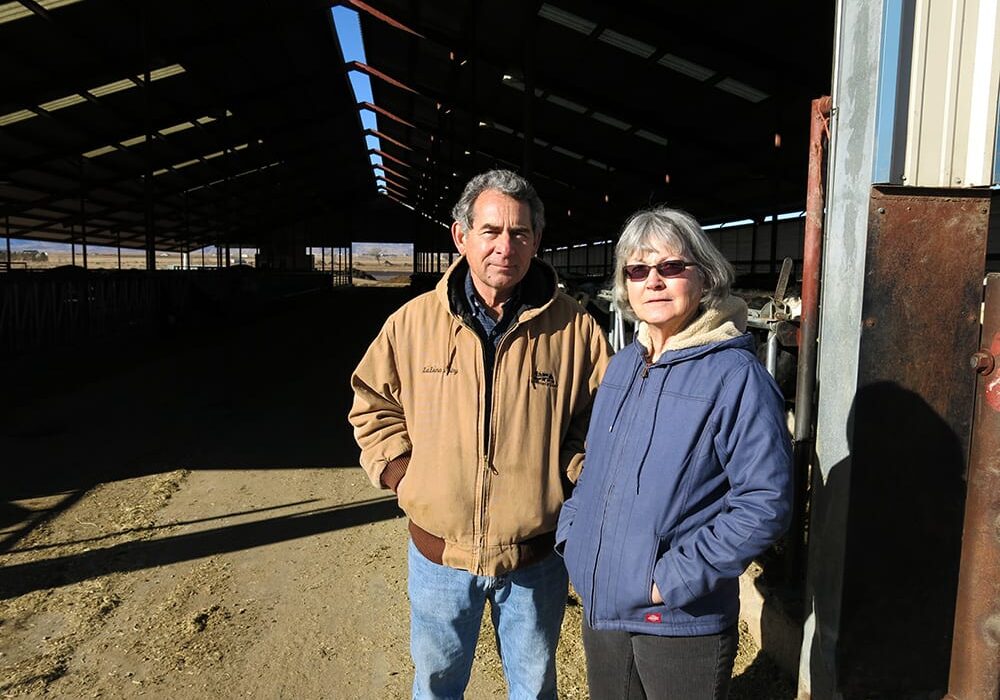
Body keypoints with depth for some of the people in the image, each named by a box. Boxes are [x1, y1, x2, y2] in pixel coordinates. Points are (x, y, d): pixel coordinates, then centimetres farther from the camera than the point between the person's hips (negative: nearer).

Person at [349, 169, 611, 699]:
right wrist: (399, 470, -4)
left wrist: (570, 480, -10)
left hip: (536, 556, 0)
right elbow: (373, 404, 7)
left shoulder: (573, 329, -9)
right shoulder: (414, 322, -6)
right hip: (439, 553, 1)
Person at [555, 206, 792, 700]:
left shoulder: (736, 375, -16)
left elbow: (766, 502, -19)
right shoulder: (622, 366, 5)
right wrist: (571, 532, 3)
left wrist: (677, 578, -20)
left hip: (681, 622, -6)